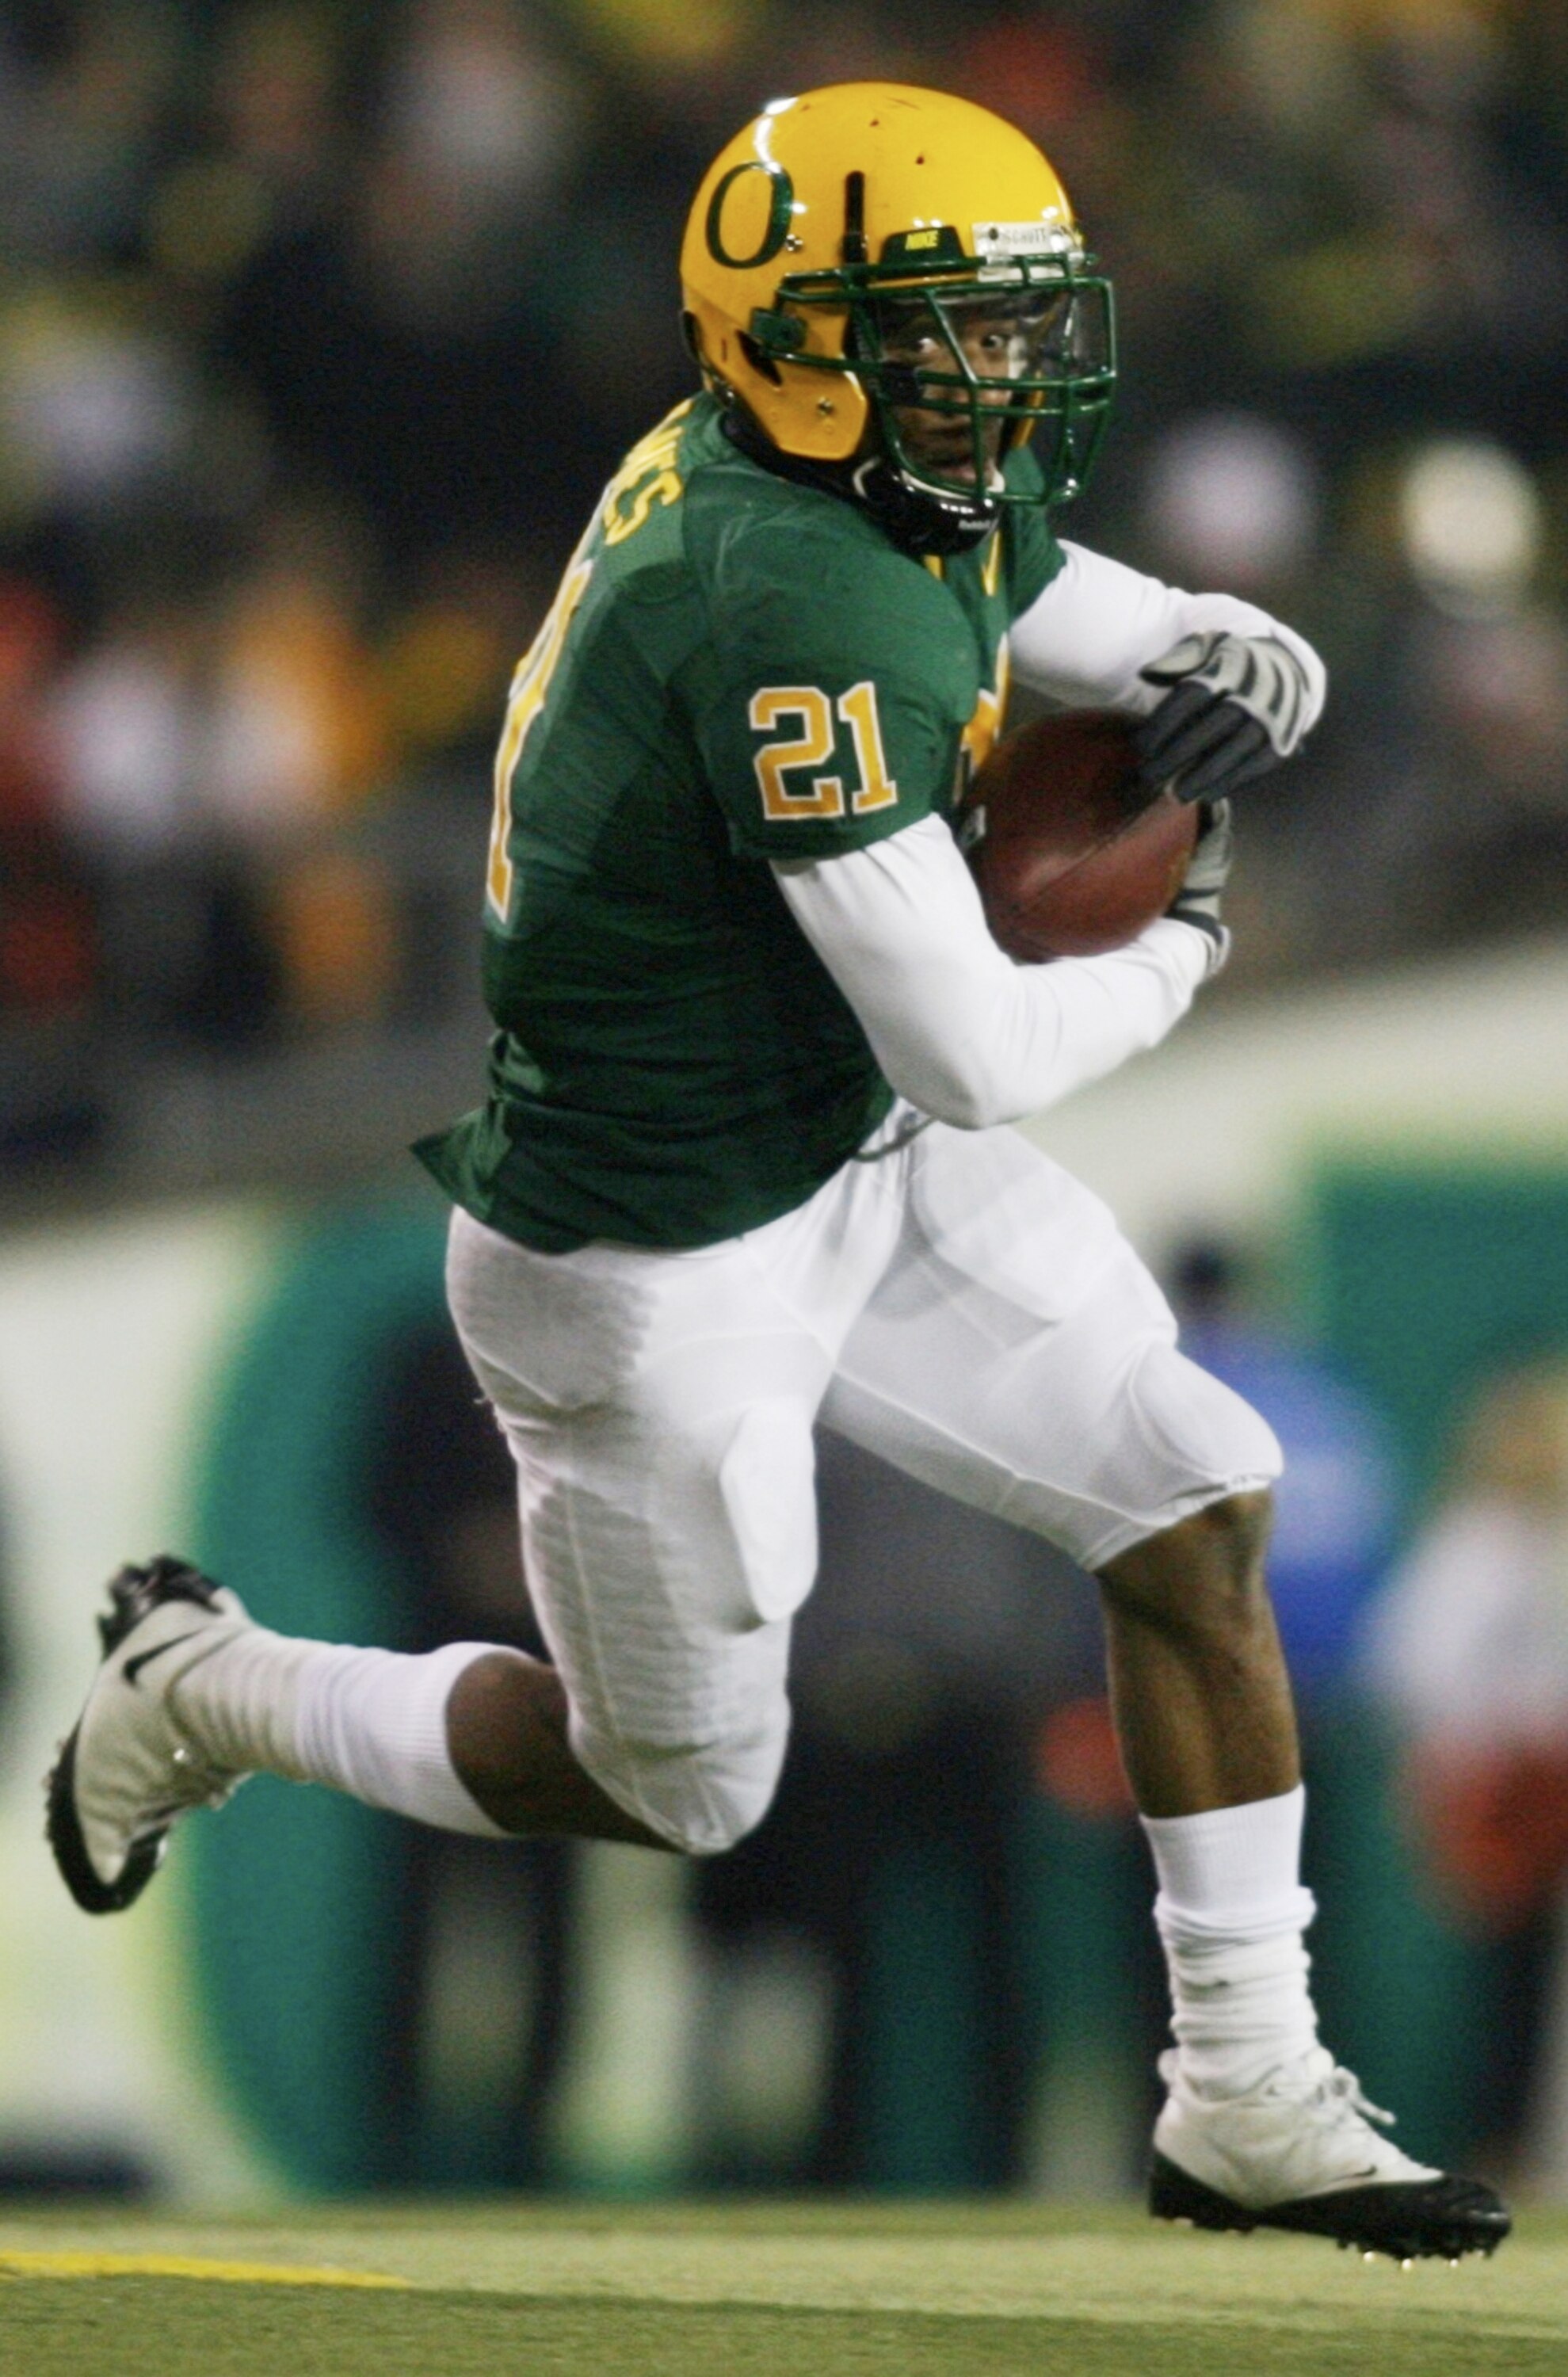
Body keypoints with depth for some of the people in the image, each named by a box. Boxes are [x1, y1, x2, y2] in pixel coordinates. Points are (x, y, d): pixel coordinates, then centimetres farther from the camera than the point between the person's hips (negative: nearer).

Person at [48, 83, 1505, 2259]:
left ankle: (1248, 2098, 8)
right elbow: (973, 1055, -31)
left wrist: (1238, 673, -14)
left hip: (853, 1164, 9)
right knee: (682, 1790, 11)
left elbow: (1171, 645, 12)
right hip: (660, 1279, -9)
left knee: (1192, 1501, 1)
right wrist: (1176, 957, -10)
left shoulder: (915, 495, -2)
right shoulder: (796, 604, -31)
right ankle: (200, 1689, 33)